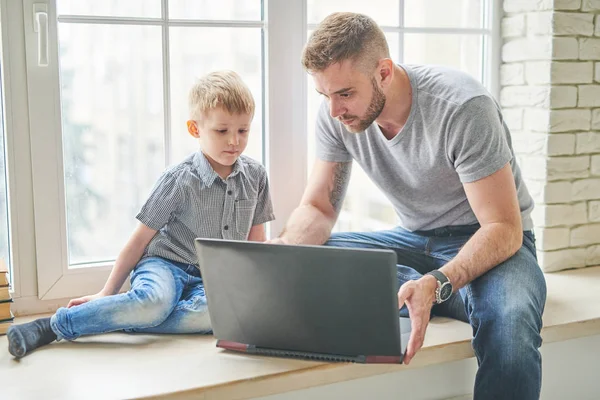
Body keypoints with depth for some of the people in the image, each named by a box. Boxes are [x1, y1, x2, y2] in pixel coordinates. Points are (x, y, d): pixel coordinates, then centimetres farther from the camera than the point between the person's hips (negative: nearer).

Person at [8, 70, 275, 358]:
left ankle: (114, 322, -25)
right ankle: (53, 324, -25)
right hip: (164, 265, -3)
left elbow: (256, 241, 15)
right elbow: (140, 239, -2)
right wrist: (107, 293, -2)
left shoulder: (255, 176, 4)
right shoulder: (179, 180, -7)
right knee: (153, 300, -40)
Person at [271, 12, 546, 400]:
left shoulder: (464, 107, -25)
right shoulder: (335, 114, -10)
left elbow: (503, 228, -25)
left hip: (496, 240, -5)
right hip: (415, 238, 5)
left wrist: (435, 285, -43)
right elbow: (318, 208, -3)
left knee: (508, 324, -39)